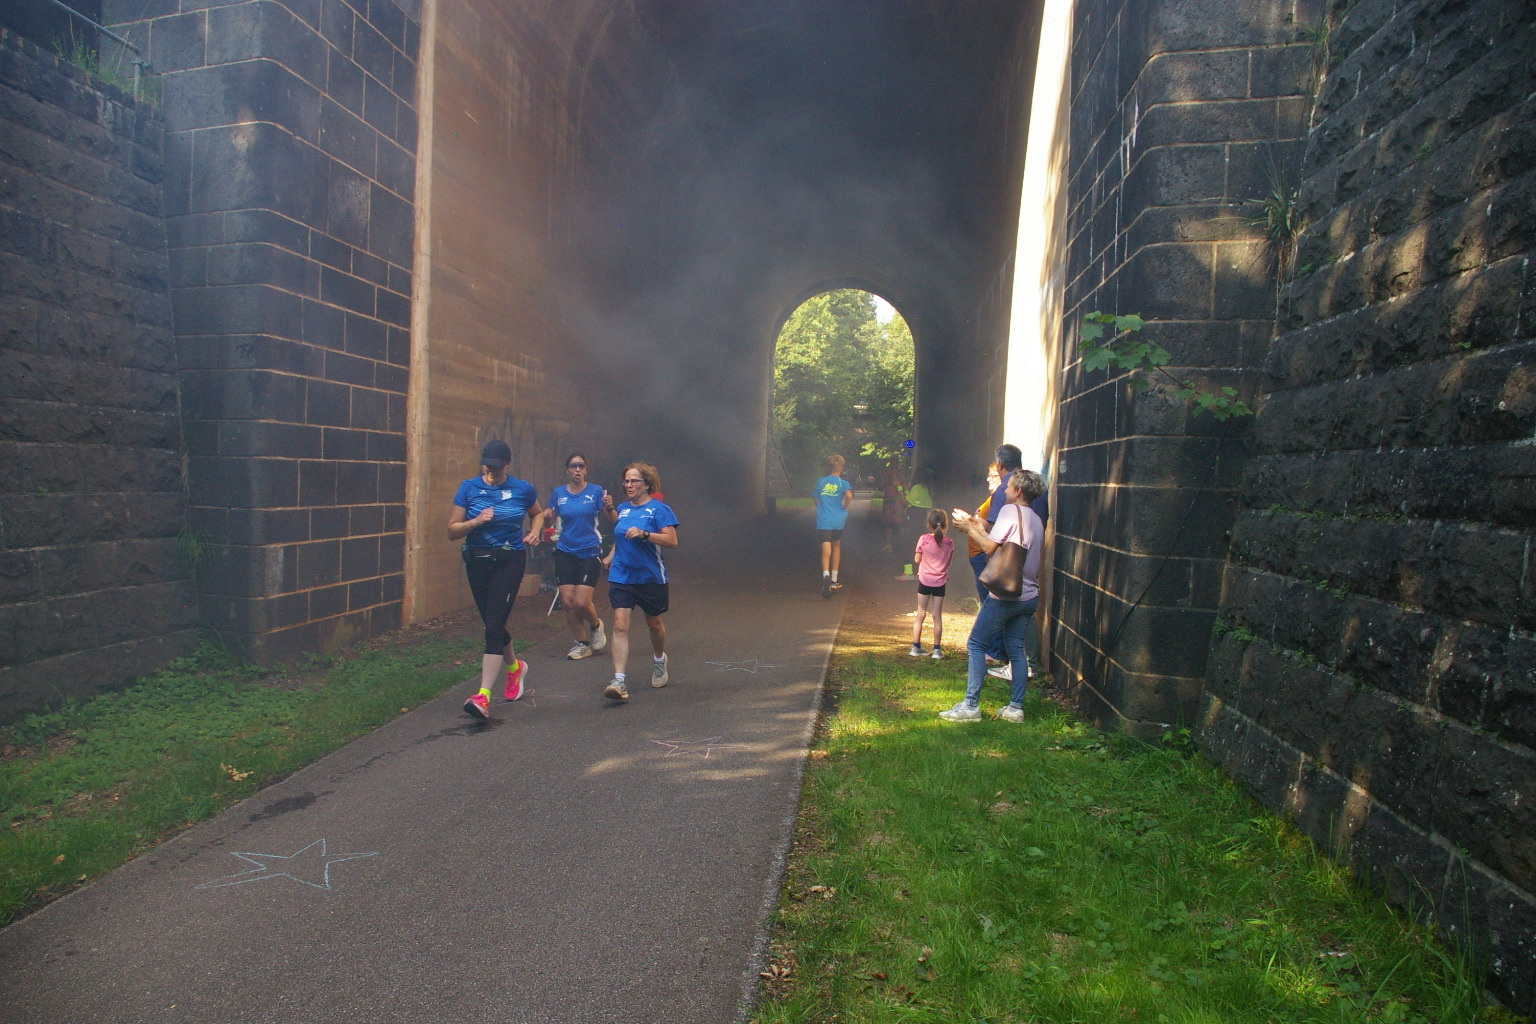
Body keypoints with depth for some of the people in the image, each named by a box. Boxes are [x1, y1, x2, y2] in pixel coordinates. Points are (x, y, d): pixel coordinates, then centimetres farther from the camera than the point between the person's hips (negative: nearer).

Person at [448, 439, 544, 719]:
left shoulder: (523, 489, -1)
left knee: (494, 625, -12)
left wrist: (535, 531, 0)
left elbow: (538, 513, 20)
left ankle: (484, 696, -13)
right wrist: (476, 521, -19)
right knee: (492, 624, 14)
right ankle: (515, 667, 42)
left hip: (510, 561, -3)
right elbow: (452, 531, -1)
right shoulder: (469, 488, -1)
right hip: (477, 562, 3)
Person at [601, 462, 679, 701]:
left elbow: (672, 540, -17)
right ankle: (619, 681, -14)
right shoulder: (622, 509, 9)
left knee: (654, 623, 16)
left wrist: (644, 534, -27)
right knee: (620, 625, -11)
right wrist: (610, 558, 15)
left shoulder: (658, 509, -8)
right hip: (621, 576, 3)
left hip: (651, 577, -3)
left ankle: (659, 659, 46)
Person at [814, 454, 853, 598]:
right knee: (836, 546, 20)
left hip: (823, 521, 0)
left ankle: (826, 575, -37)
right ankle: (834, 581, 28)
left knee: (826, 550, -8)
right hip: (839, 521, 0)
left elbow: (816, 501, 12)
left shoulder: (821, 482, 6)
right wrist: (845, 508, -6)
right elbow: (849, 495, -22)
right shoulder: (843, 483, -2)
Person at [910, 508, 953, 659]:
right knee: (937, 616, 7)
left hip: (925, 580, -1)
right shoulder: (949, 542, -5)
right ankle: (937, 649, 10)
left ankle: (916, 647, 11)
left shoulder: (924, 539, -11)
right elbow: (948, 562, 3)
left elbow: (917, 559, -5)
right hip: (940, 582, 1)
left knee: (920, 615, 9)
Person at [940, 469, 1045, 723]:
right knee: (1016, 649, 11)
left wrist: (969, 527, -2)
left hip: (1005, 594, -8)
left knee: (976, 645, -3)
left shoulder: (1010, 511, -10)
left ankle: (971, 705, -4)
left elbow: (990, 548, -15)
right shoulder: (1035, 519, 16)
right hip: (1029, 595, 8)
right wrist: (981, 527, 20)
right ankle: (1016, 708, 11)